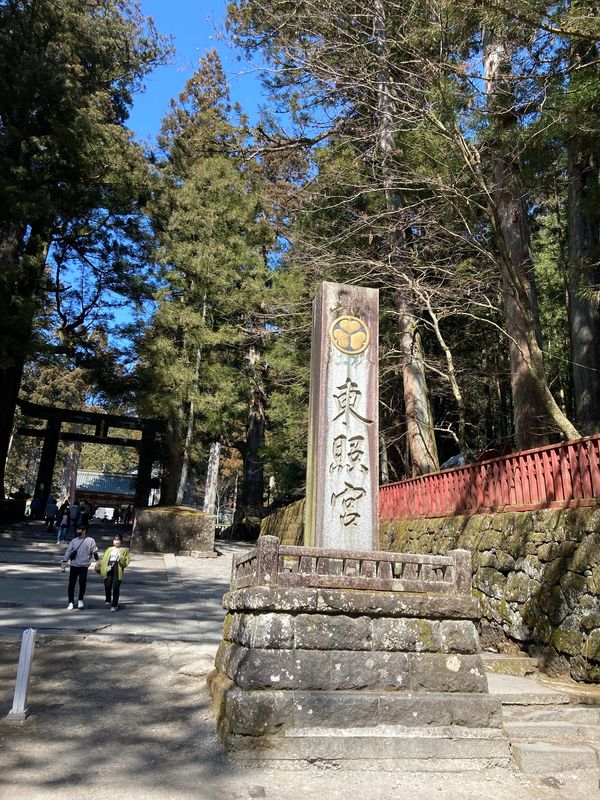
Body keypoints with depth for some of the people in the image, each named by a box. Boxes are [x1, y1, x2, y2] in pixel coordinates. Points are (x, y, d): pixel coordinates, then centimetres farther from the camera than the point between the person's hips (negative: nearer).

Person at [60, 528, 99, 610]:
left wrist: (97, 561, -9)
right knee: (71, 584, 4)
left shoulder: (90, 541, 0)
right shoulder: (74, 541, 8)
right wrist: (64, 561, -4)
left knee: (82, 583, -7)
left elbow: (94, 552, -1)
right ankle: (71, 602, 15)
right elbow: (68, 551, 6)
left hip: (84, 566, -3)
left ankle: (80, 600, 15)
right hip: (73, 566, 3)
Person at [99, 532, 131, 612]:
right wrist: (101, 568, 2)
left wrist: (121, 558, -14)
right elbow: (104, 560, 13)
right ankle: (108, 601, 31)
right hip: (109, 569, 3)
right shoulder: (109, 549, 18)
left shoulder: (124, 550, 11)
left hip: (118, 569, -3)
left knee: (116, 587, -9)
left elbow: (126, 561, 3)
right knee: (107, 586, 3)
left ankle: (114, 605, -2)